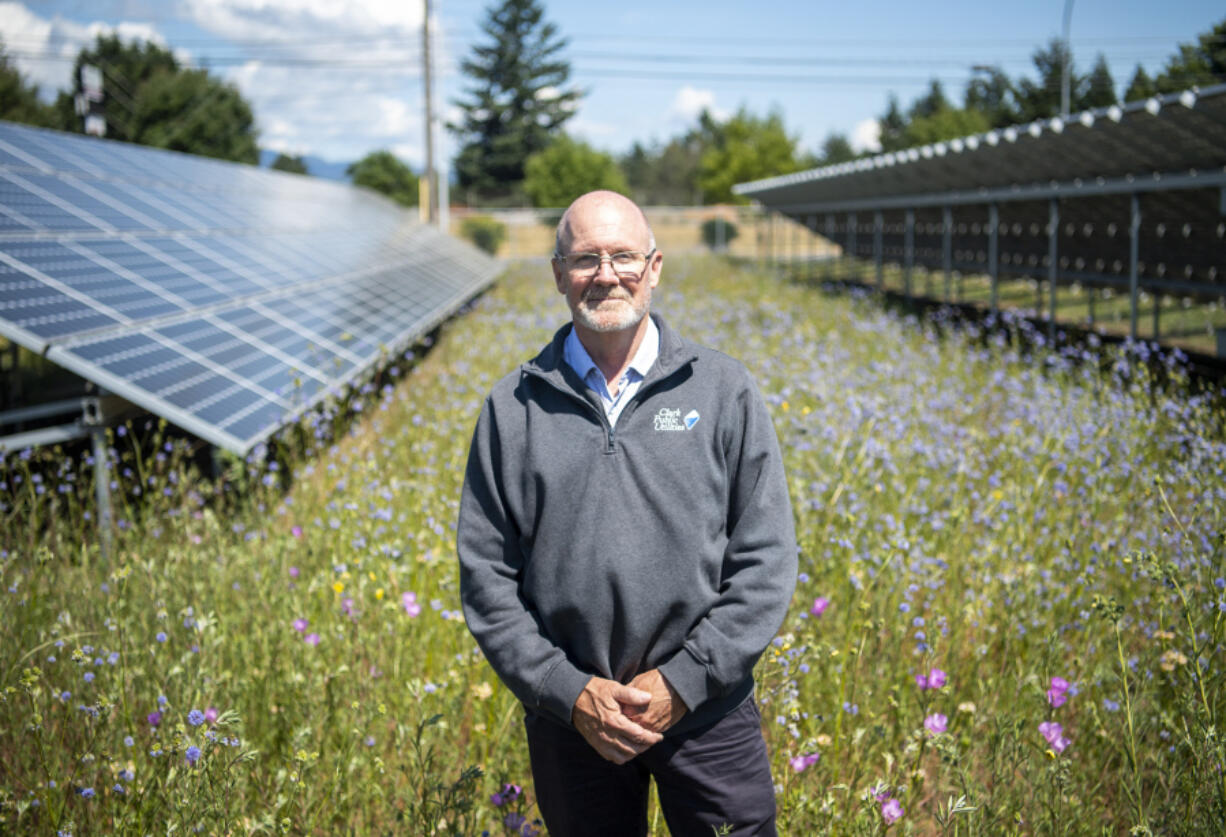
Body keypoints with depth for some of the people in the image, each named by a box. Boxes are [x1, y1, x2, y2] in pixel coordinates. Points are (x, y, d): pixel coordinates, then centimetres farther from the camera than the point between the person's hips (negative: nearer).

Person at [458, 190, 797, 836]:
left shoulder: (722, 390, 1)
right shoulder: (513, 408, 3)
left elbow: (767, 558, -1)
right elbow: (485, 574, 2)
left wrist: (684, 680, -9)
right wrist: (569, 691, -8)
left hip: (705, 706, 0)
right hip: (569, 714, 1)